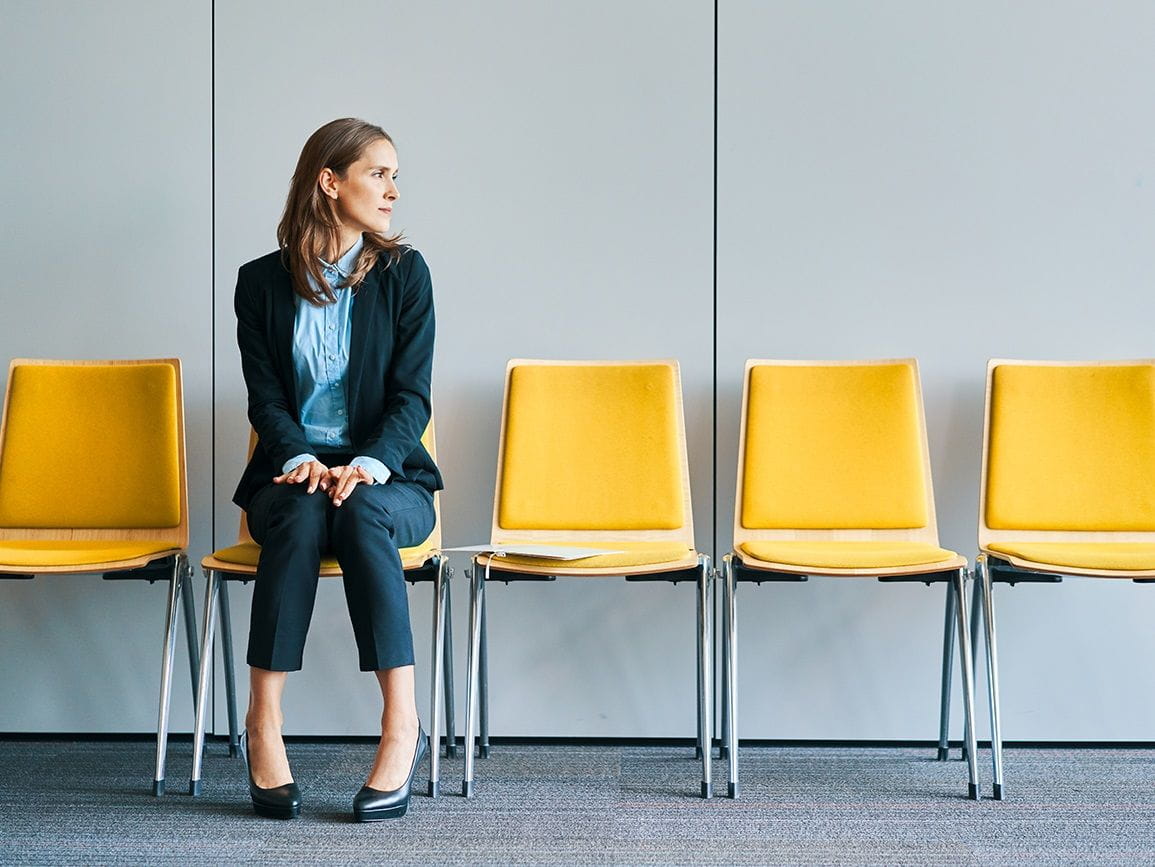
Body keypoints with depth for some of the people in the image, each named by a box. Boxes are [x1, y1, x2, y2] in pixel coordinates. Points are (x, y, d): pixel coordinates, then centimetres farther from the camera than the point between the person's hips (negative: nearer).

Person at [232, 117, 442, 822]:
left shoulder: (404, 273, 4)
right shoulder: (263, 281, 6)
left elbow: (412, 394, -3)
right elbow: (266, 397, 1)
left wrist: (368, 464, -21)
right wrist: (302, 459, -20)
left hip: (386, 478, 0)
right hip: (293, 471, 1)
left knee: (360, 513, -35)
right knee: (302, 513, -34)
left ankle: (403, 727, -36)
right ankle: (264, 724, -31)